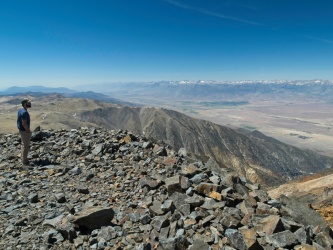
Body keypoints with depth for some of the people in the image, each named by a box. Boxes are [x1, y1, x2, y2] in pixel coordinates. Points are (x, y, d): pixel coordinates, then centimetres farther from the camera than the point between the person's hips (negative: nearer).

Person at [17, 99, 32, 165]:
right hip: (25, 131, -10)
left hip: (21, 129, 10)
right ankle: (24, 160, 12)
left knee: (24, 144, 22)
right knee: (26, 146, 1)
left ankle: (23, 158, 36)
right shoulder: (24, 112, -25)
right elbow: (24, 123, -27)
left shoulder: (20, 110, 6)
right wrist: (29, 131, -16)